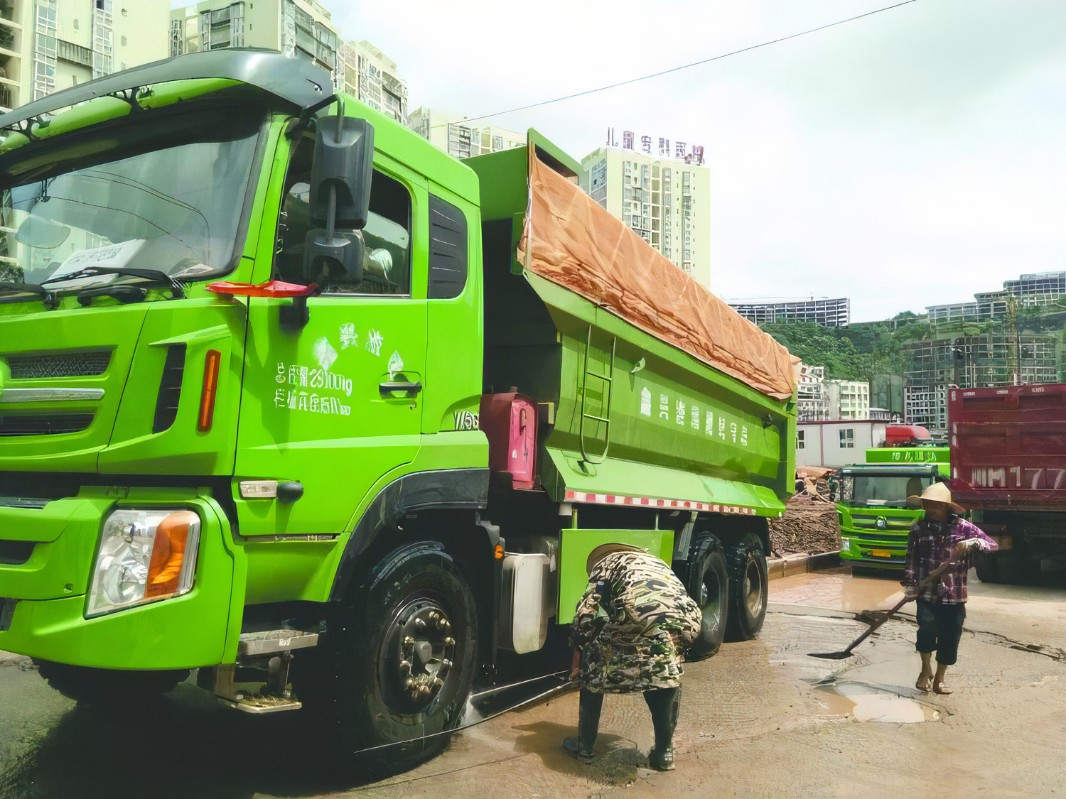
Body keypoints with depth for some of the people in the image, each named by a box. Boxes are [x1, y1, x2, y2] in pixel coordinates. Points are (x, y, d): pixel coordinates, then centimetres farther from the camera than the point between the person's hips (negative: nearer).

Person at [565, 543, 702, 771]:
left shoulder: (606, 562, 30)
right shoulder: (656, 563, 45)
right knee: (666, 674, 30)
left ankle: (584, 745, 29)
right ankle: (664, 753, 30)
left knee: (595, 667, 21)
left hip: (636, 609, -4)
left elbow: (588, 610, 18)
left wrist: (577, 657, 27)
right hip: (685, 617, 4)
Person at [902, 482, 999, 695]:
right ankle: (926, 670, 7)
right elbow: (911, 559, 4)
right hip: (927, 593, -1)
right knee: (927, 628, -18)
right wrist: (910, 585, -3)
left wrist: (972, 543, -25)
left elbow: (993, 545, -6)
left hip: (954, 595, 1)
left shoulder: (963, 527, -2)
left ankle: (939, 678, 26)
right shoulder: (919, 528, 1)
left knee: (950, 637, 6)